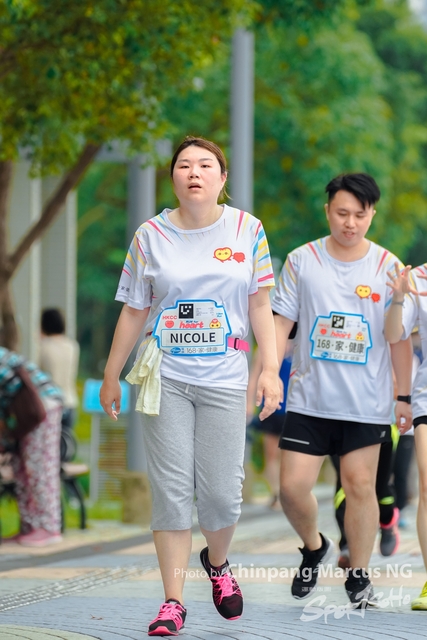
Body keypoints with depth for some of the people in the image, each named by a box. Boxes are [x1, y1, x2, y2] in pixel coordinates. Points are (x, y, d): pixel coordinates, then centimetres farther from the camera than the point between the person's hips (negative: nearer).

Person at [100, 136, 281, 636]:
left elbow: (259, 304, 6)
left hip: (224, 377, 0)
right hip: (166, 377, 0)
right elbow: (134, 311, 8)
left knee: (221, 490, -3)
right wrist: (111, 377, 9)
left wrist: (270, 368, -2)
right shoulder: (151, 235, 3)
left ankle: (217, 563, 29)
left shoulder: (247, 229, 4)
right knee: (172, 488, -2)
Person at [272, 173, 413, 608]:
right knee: (292, 486, -3)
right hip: (309, 399, 0)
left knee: (360, 485, 1)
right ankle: (314, 548, 25)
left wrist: (404, 395, 7)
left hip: (367, 403, 0)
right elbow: (280, 325, 5)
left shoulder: (387, 266, 1)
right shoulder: (301, 261, 1)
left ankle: (358, 576, 16)